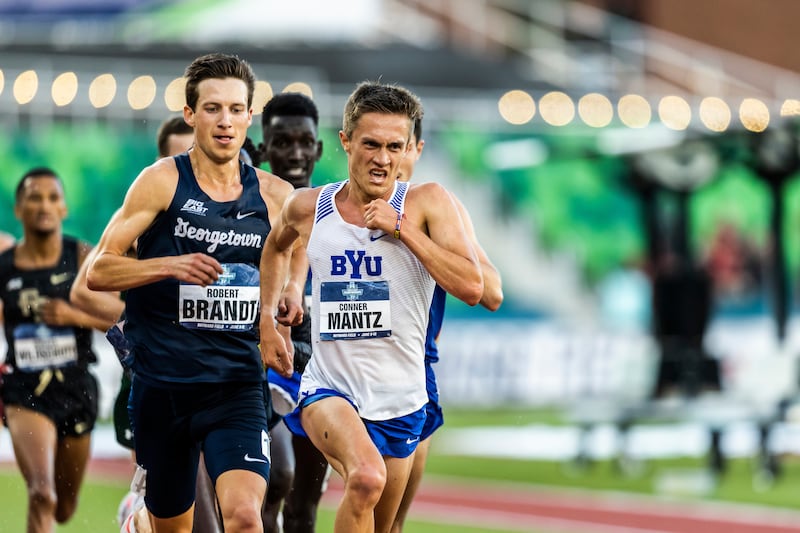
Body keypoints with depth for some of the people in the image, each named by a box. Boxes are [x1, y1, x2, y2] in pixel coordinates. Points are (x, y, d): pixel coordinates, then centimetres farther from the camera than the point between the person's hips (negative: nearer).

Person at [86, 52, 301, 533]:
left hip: (239, 384, 1)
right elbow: (97, 272, -5)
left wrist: (289, 301, 0)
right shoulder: (162, 182, -2)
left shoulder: (276, 196, 6)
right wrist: (170, 266, -20)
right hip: (162, 383, -1)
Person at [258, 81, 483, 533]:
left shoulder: (427, 203, -8)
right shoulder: (308, 207, -1)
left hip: (400, 403, 1)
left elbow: (472, 288, -21)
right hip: (329, 389, -1)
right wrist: (267, 322, 16)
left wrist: (402, 228, -22)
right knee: (366, 477, -33)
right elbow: (277, 246, 25)